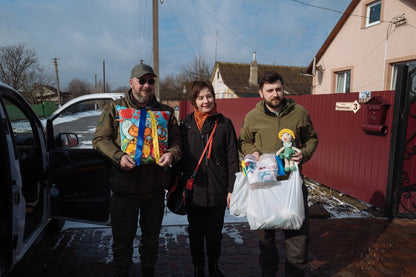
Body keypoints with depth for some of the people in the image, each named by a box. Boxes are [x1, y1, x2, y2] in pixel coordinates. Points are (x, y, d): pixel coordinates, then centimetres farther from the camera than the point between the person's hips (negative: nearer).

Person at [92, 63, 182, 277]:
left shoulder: (165, 112, 8)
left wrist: (172, 153, -13)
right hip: (124, 186, -2)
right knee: (122, 238, 10)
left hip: (155, 186, 2)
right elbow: (100, 139, 0)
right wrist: (118, 156, -16)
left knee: (151, 235, 19)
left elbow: (176, 139, 9)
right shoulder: (114, 108, 3)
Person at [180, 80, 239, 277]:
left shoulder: (224, 124, -2)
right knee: (195, 234, 14)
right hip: (193, 190, 1)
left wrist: (232, 189, -5)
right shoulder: (185, 124, 1)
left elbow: (232, 159, -2)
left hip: (217, 191, 0)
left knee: (214, 234, 13)